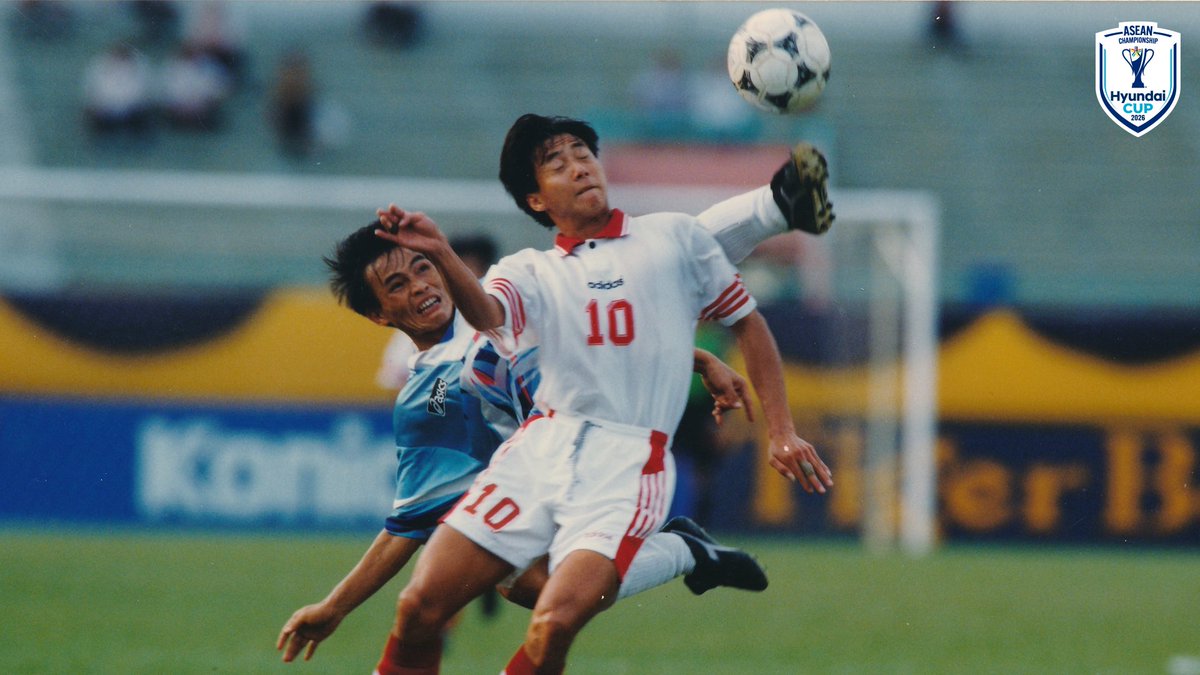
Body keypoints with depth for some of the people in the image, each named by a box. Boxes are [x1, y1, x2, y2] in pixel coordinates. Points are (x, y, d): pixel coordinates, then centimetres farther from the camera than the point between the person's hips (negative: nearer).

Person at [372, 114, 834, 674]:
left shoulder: (677, 238, 14)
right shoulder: (529, 273, 14)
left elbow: (747, 322, 19)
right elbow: (486, 314, -9)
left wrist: (781, 431, 10)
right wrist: (441, 257, -30)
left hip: (627, 462, -3)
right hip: (541, 445, 3)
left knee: (555, 623, -26)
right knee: (419, 606, -11)